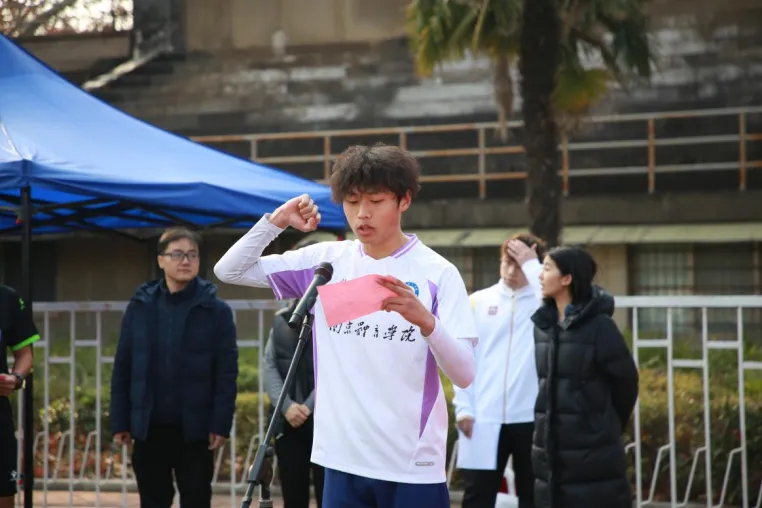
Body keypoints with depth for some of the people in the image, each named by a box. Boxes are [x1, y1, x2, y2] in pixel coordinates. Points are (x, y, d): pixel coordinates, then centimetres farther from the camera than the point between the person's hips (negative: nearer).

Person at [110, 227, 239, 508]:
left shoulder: (216, 311, -2)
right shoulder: (140, 307, 4)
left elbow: (226, 373, -4)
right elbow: (122, 370, 6)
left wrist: (221, 424, -11)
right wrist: (120, 421, 2)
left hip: (195, 428, -2)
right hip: (149, 427, 2)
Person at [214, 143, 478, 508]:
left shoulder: (437, 273, -5)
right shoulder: (326, 261, 6)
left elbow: (465, 375, -11)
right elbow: (229, 271, 9)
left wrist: (424, 319, -28)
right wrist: (277, 221, -4)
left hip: (413, 466, -3)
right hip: (343, 460, 3)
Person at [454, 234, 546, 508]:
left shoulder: (543, 300, 1)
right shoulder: (478, 301, 8)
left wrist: (531, 264, -15)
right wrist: (463, 407, 0)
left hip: (531, 416, -2)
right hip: (484, 417, 2)